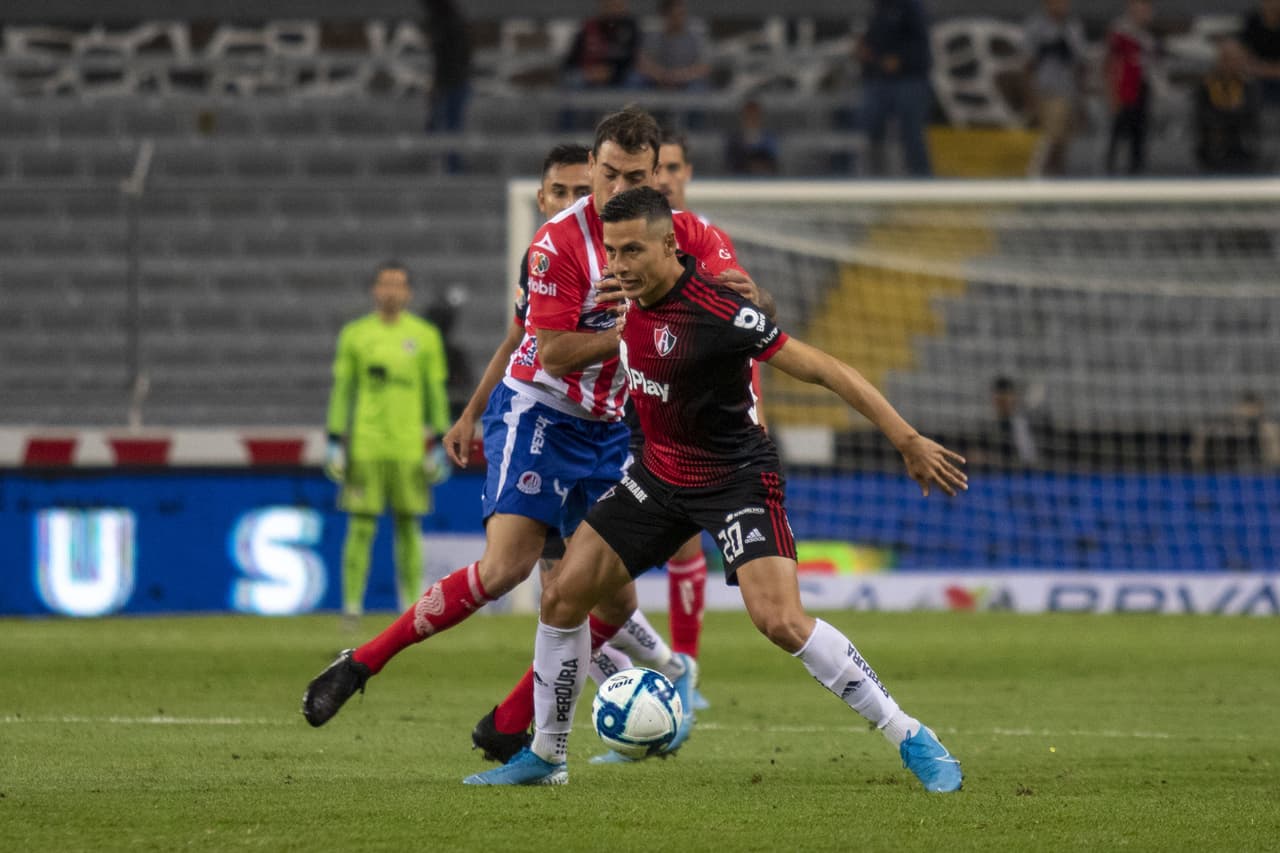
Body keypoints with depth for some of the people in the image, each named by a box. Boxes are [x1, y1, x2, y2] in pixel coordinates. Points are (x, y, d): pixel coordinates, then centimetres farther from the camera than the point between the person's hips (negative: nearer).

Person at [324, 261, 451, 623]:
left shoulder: (425, 335, 7)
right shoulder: (354, 334, 7)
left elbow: (436, 393, 8)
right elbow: (342, 390, 7)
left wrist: (440, 444, 2)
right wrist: (335, 441, 1)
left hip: (410, 449, 1)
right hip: (365, 448, -1)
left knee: (409, 526, 2)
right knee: (361, 525, -4)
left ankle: (412, 604, 8)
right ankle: (352, 602, -1)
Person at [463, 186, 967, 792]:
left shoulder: (716, 314, -28)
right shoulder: (632, 294, -6)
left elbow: (825, 371, -25)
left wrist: (909, 441, -26)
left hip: (737, 480, -7)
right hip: (660, 473, 7)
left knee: (781, 621, -23)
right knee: (562, 595, 2)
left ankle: (911, 740, -11)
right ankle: (546, 755, 18)